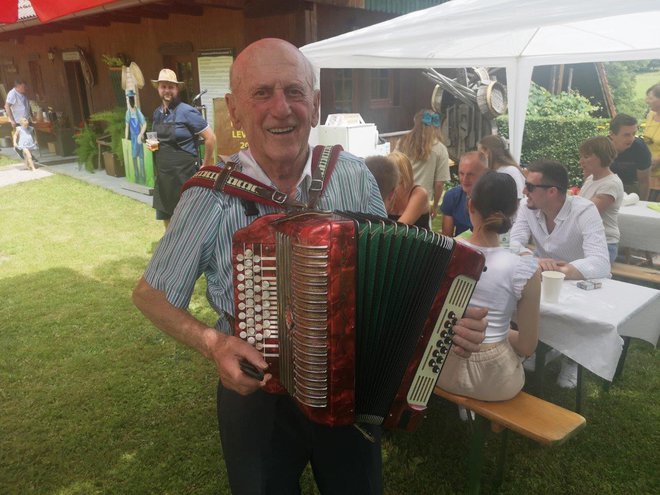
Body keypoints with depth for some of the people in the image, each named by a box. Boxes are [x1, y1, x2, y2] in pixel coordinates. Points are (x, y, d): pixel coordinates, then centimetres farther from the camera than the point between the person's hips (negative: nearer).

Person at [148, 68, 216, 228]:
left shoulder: (186, 111, -13)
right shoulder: (157, 113, 9)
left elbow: (210, 138, -13)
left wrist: (205, 166, -7)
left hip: (184, 173, -7)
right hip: (163, 173, 7)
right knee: (166, 214, 16)